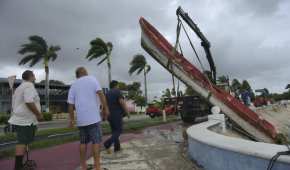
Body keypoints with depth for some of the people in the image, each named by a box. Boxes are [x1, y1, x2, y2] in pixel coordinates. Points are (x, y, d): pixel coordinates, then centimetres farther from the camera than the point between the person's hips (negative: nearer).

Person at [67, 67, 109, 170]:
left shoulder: (73, 85, 12)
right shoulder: (92, 79, 2)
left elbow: (70, 104, 8)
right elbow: (100, 93, -12)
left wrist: (71, 119, 15)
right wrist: (105, 108, -10)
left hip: (81, 118, 5)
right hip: (93, 117, -5)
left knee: (83, 142, 15)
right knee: (96, 141, -1)